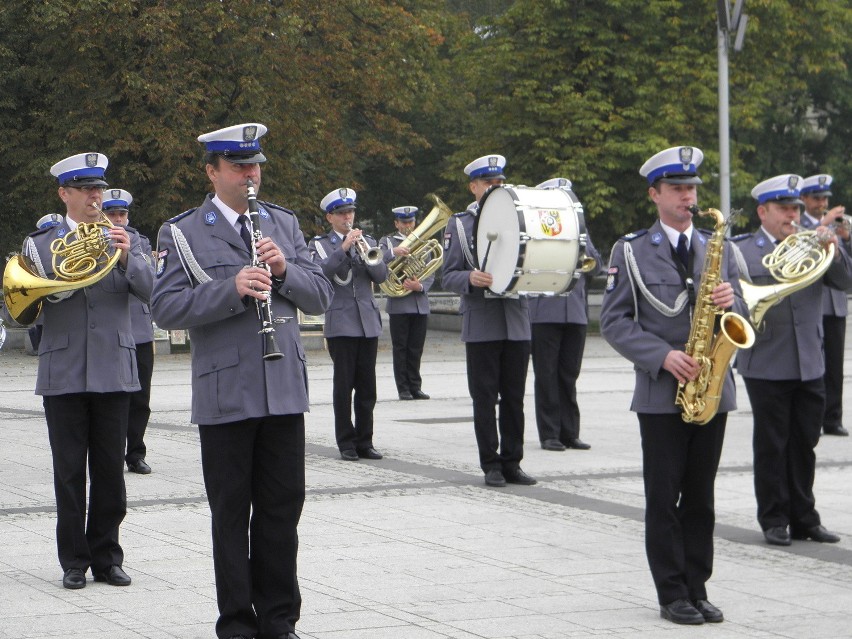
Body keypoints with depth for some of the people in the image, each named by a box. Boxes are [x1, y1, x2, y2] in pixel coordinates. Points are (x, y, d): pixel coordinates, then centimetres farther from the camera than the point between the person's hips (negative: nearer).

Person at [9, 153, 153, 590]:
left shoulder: (125, 239, 9)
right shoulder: (40, 245, 8)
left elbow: (149, 291, -4)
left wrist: (127, 258, -22)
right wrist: (58, 276, -18)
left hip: (113, 370, 1)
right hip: (63, 373, -1)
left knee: (110, 471, 3)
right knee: (69, 471, 1)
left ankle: (106, 557, 12)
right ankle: (74, 562, 8)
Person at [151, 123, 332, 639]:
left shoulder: (284, 224, 13)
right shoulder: (183, 233, 0)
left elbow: (321, 296, 10)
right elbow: (166, 308, -10)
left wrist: (285, 271, -9)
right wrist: (231, 290, -22)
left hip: (284, 390, 4)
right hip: (225, 396, -3)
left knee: (283, 507, 7)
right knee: (231, 512, 3)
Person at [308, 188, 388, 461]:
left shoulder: (367, 242, 15)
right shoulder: (320, 245, 4)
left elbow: (381, 275, 5)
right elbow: (320, 273, -13)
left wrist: (368, 255, -12)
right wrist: (343, 249, -21)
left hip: (368, 323, 4)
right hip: (340, 323, -4)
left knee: (367, 387, 4)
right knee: (343, 385, -3)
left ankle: (364, 441, 9)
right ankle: (346, 443, 1)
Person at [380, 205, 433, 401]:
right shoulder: (387, 242, 5)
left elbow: (431, 275, 10)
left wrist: (420, 286, -10)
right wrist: (393, 253, -30)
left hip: (420, 303, 3)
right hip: (398, 304, -3)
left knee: (416, 349, 5)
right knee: (400, 348, -1)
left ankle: (415, 387, 11)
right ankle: (403, 389, 1)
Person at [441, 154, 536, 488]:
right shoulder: (459, 224, 5)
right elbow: (447, 276, 1)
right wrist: (470, 278, -20)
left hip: (516, 322, 3)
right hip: (481, 325, -2)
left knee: (514, 397, 4)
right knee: (485, 397, 0)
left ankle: (512, 463, 11)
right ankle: (491, 464, 6)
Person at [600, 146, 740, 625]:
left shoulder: (718, 249, 12)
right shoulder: (631, 251, 1)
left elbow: (741, 318, 14)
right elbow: (614, 320, -4)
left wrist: (731, 301, -10)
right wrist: (663, 356, -16)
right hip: (661, 392, -3)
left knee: (700, 496, 7)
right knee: (664, 496, -1)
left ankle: (697, 589, 13)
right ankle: (672, 594, 4)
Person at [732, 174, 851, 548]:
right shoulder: (741, 250, -1)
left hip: (808, 364, 4)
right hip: (766, 366, -4)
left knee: (804, 444, 10)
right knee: (771, 444, 2)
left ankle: (804, 518, 18)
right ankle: (774, 520, 10)